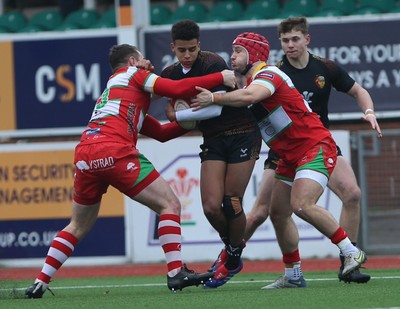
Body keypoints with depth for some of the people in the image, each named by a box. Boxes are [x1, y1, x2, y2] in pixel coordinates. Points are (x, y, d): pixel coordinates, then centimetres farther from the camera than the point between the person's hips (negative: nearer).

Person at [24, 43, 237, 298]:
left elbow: (162, 133, 33)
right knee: (170, 204, -1)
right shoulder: (132, 74, 14)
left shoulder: (112, 88, 35)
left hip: (84, 155, 8)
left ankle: (40, 283, 15)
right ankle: (176, 273, -10)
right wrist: (222, 78, 4)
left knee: (79, 226, 21)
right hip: (114, 151, -8)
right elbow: (178, 89, -1)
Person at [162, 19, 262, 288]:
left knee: (231, 203, -10)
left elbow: (215, 108, -20)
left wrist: (177, 116, -12)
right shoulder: (171, 74, 5)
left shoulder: (213, 64, -16)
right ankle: (232, 249, 18)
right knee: (211, 206, -11)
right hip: (213, 142, 5)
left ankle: (233, 259, 12)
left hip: (242, 134, -5)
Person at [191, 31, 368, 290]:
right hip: (291, 156, 10)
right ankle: (294, 276, 13)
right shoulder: (254, 81, 17)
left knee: (302, 205, -25)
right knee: (278, 212, 6)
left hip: (315, 147, -10)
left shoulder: (268, 73, -16)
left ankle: (351, 252, -16)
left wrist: (214, 98, -29)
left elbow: (249, 96, -35)